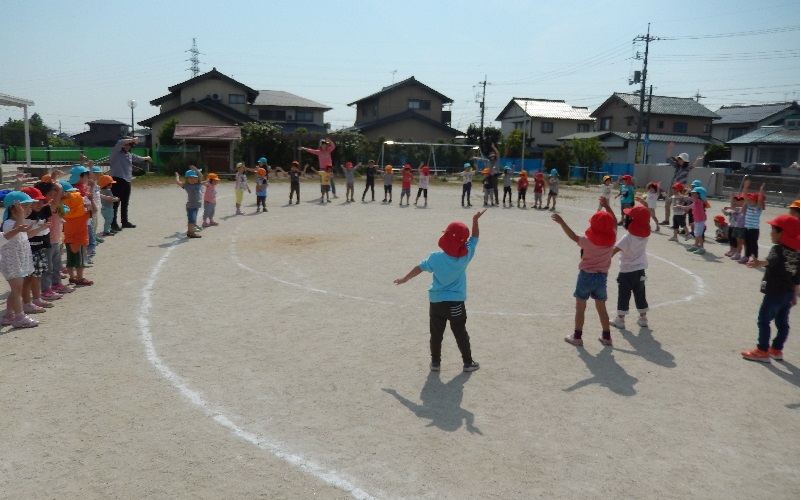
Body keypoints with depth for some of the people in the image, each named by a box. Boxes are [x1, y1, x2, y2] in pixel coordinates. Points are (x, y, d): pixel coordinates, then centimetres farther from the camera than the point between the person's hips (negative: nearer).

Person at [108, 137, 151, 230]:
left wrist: (145, 158, 59)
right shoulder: (115, 152, -3)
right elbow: (120, 142, -21)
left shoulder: (129, 154, 21)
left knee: (125, 203, 16)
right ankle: (113, 223, -9)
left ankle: (124, 221, 26)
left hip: (126, 181, 8)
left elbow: (137, 157, 42)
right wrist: (133, 140, -20)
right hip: (117, 180, -8)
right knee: (116, 203, -10)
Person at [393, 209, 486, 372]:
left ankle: (435, 362, 21)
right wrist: (475, 220, 2)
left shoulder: (435, 258, -15)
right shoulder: (465, 256, -15)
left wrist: (404, 279, 12)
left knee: (436, 334, 13)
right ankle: (468, 362, 22)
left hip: (437, 302, 0)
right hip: (457, 303, 0)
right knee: (461, 334, 14)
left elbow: (419, 268, -2)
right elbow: (474, 238, -1)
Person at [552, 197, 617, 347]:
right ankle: (606, 336, 23)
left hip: (586, 275, -4)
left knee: (580, 307, 7)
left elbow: (574, 236, -4)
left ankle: (577, 336, 12)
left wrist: (561, 222, 1)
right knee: (601, 308, 16)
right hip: (602, 277, 4)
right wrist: (607, 207, 13)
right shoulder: (611, 240, -9)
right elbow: (614, 223, 7)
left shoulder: (588, 241, -19)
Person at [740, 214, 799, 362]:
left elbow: (771, 261, -40)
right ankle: (776, 349, 23)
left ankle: (762, 351, 0)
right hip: (788, 292, 9)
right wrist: (795, 294, 23)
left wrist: (760, 263, -60)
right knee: (782, 322, 14)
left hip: (774, 292, -9)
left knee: (763, 320, -2)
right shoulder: (795, 252, 10)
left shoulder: (777, 249, -15)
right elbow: (797, 276, 15)